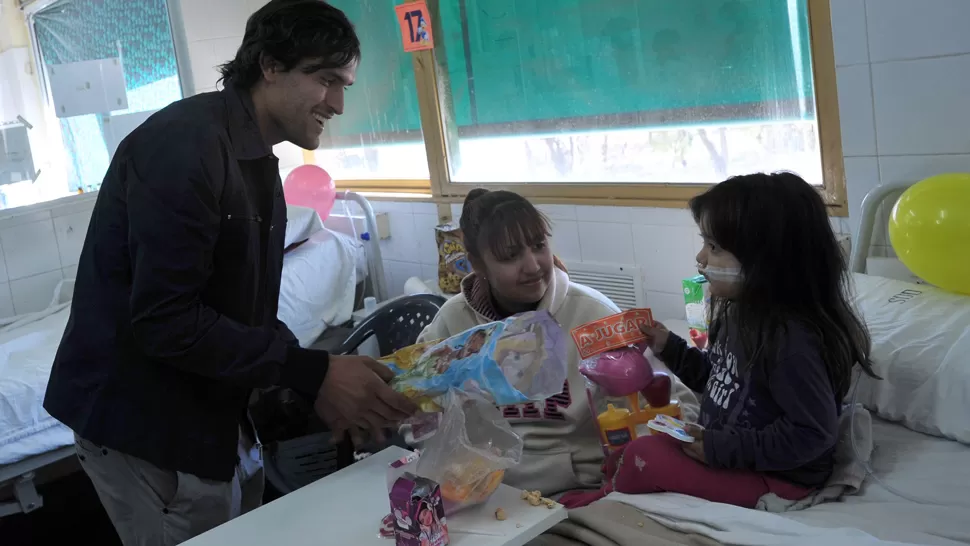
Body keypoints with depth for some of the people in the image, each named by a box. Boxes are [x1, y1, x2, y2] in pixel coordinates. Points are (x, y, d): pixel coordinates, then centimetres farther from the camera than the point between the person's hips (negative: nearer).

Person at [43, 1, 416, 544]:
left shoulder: (259, 164, 10)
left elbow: (248, 311, 9)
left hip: (214, 417, 9)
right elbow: (164, 321, -27)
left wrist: (322, 381, -4)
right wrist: (313, 373, -25)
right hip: (145, 425, -9)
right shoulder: (185, 143, -21)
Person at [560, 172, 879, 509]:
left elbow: (812, 433, -27)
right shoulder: (742, 313, 2)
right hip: (719, 447, 10)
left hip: (776, 477, -10)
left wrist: (723, 449, -25)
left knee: (643, 455, -17)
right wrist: (669, 347, 5)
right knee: (619, 457, 12)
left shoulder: (792, 341, -28)